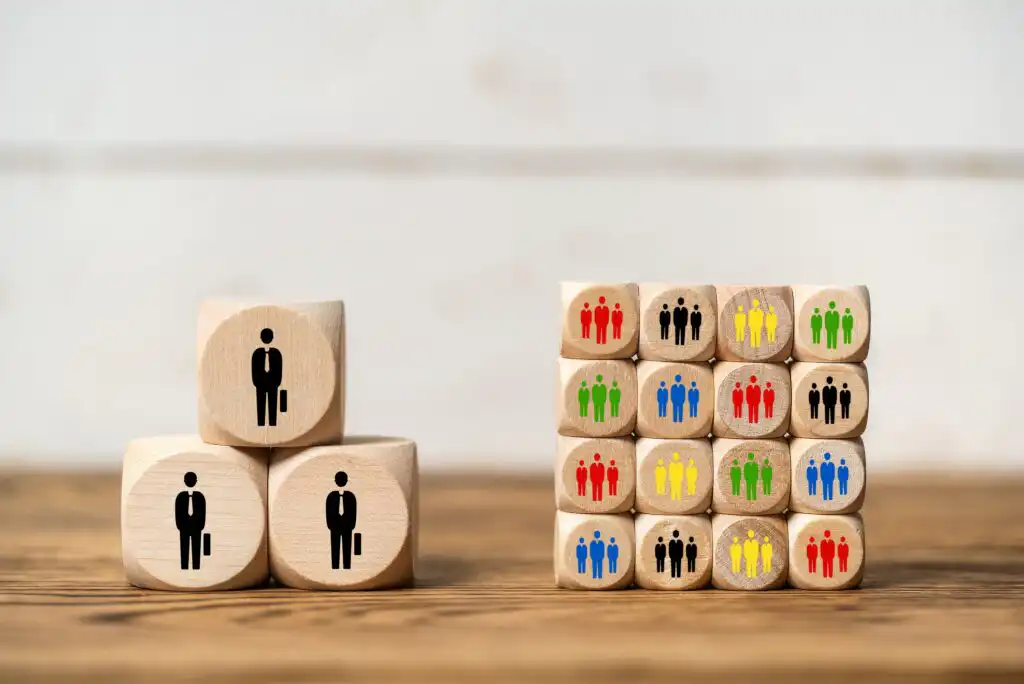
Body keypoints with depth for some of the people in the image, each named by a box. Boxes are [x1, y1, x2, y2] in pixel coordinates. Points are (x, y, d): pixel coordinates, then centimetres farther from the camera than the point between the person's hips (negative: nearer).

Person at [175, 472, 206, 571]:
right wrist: (179, 525, -4)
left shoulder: (200, 496, 1)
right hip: (184, 527, 0)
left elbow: (203, 512, 2)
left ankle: (196, 569, 1)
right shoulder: (180, 496, 2)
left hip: (196, 527, 0)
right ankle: (184, 569, 1)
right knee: (184, 550, 0)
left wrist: (201, 525, -4)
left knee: (196, 550, 0)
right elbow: (177, 512, 3)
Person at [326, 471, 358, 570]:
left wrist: (352, 525, -3)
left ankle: (347, 568, 3)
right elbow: (328, 512, 2)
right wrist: (330, 525, -3)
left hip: (347, 526, 0)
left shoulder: (350, 496, -1)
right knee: (335, 550, 0)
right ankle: (335, 569, 2)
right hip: (335, 526, 0)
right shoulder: (331, 496, -1)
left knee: (347, 550, 1)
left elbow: (353, 512, 2)